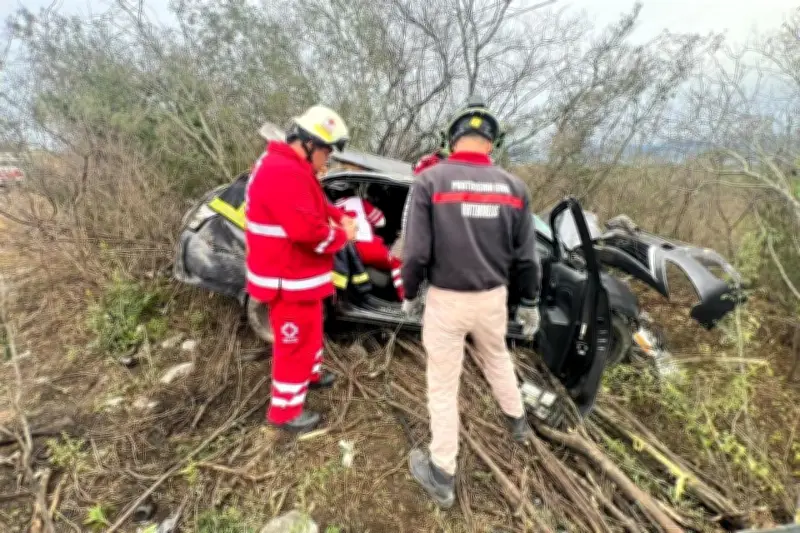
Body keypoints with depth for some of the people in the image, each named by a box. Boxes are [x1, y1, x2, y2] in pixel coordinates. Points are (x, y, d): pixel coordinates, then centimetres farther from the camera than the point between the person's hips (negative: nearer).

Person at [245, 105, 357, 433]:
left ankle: (311, 374, 51)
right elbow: (308, 230, -32)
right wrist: (343, 236, -15)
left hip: (294, 273, 11)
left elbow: (315, 206, 19)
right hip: (288, 279, -11)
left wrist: (340, 217, 0)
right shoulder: (285, 173, -27)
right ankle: (285, 410, 22)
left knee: (310, 330, 28)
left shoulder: (289, 166, 11)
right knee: (296, 342, 4)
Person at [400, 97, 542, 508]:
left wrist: (409, 295, 2)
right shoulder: (514, 187, -2)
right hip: (493, 297, 4)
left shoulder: (430, 180, -13)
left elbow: (416, 252, -16)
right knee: (497, 358, 32)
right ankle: (517, 422, 54)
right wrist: (530, 302, 15)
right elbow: (525, 257, 2)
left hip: (446, 300, -3)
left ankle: (442, 476, 26)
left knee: (443, 385, 11)